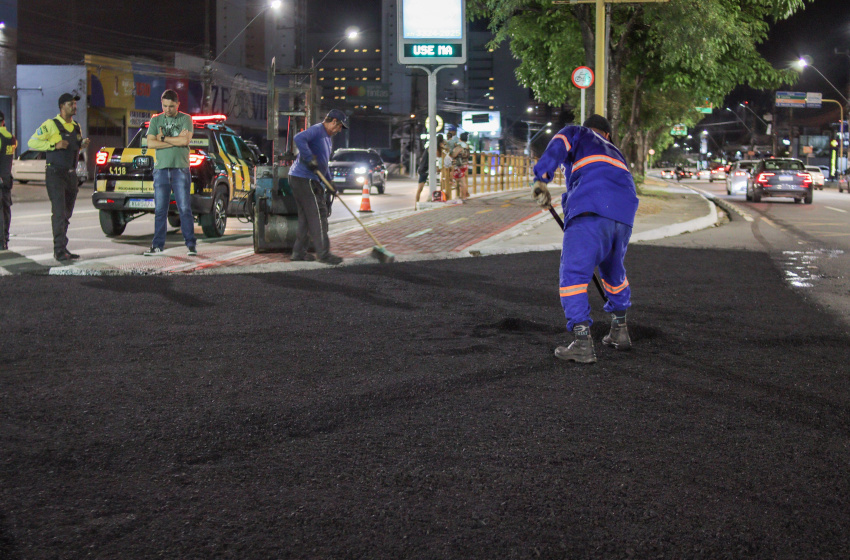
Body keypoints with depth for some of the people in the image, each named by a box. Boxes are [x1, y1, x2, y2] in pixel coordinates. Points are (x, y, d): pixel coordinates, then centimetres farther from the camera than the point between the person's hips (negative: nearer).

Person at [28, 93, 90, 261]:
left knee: (66, 214, 10)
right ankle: (60, 250, -14)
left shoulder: (76, 126, 15)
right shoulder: (51, 125, -7)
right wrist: (54, 145, -18)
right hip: (55, 174, -7)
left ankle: (62, 249, 17)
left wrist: (82, 145, 5)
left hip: (71, 174, 7)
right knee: (59, 212, -13)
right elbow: (32, 142, -9)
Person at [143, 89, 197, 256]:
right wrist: (176, 141, -7)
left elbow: (185, 140, -11)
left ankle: (191, 244, -1)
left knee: (185, 209, -5)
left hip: (180, 169, -2)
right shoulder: (155, 120, 11)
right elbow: (150, 143, -2)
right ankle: (157, 245, 7)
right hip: (161, 169, 2)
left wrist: (163, 138, -4)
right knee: (160, 210, 2)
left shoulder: (185, 119, 5)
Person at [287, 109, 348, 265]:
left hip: (308, 180, 11)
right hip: (303, 178, -11)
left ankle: (299, 252, 19)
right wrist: (310, 159, -30)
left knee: (306, 216, 14)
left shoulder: (328, 139, 22)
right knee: (317, 214, -9)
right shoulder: (317, 130, -12)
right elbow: (299, 138, -30)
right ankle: (323, 253, -7)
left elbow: (323, 163, 28)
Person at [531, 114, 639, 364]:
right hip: (625, 213, 6)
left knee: (573, 274, -7)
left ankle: (583, 343, -18)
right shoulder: (615, 152, 41)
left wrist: (541, 179, -10)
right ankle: (620, 331, 37)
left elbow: (557, 146, 2)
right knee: (614, 270, 28)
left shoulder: (576, 133, 26)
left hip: (591, 209, -6)